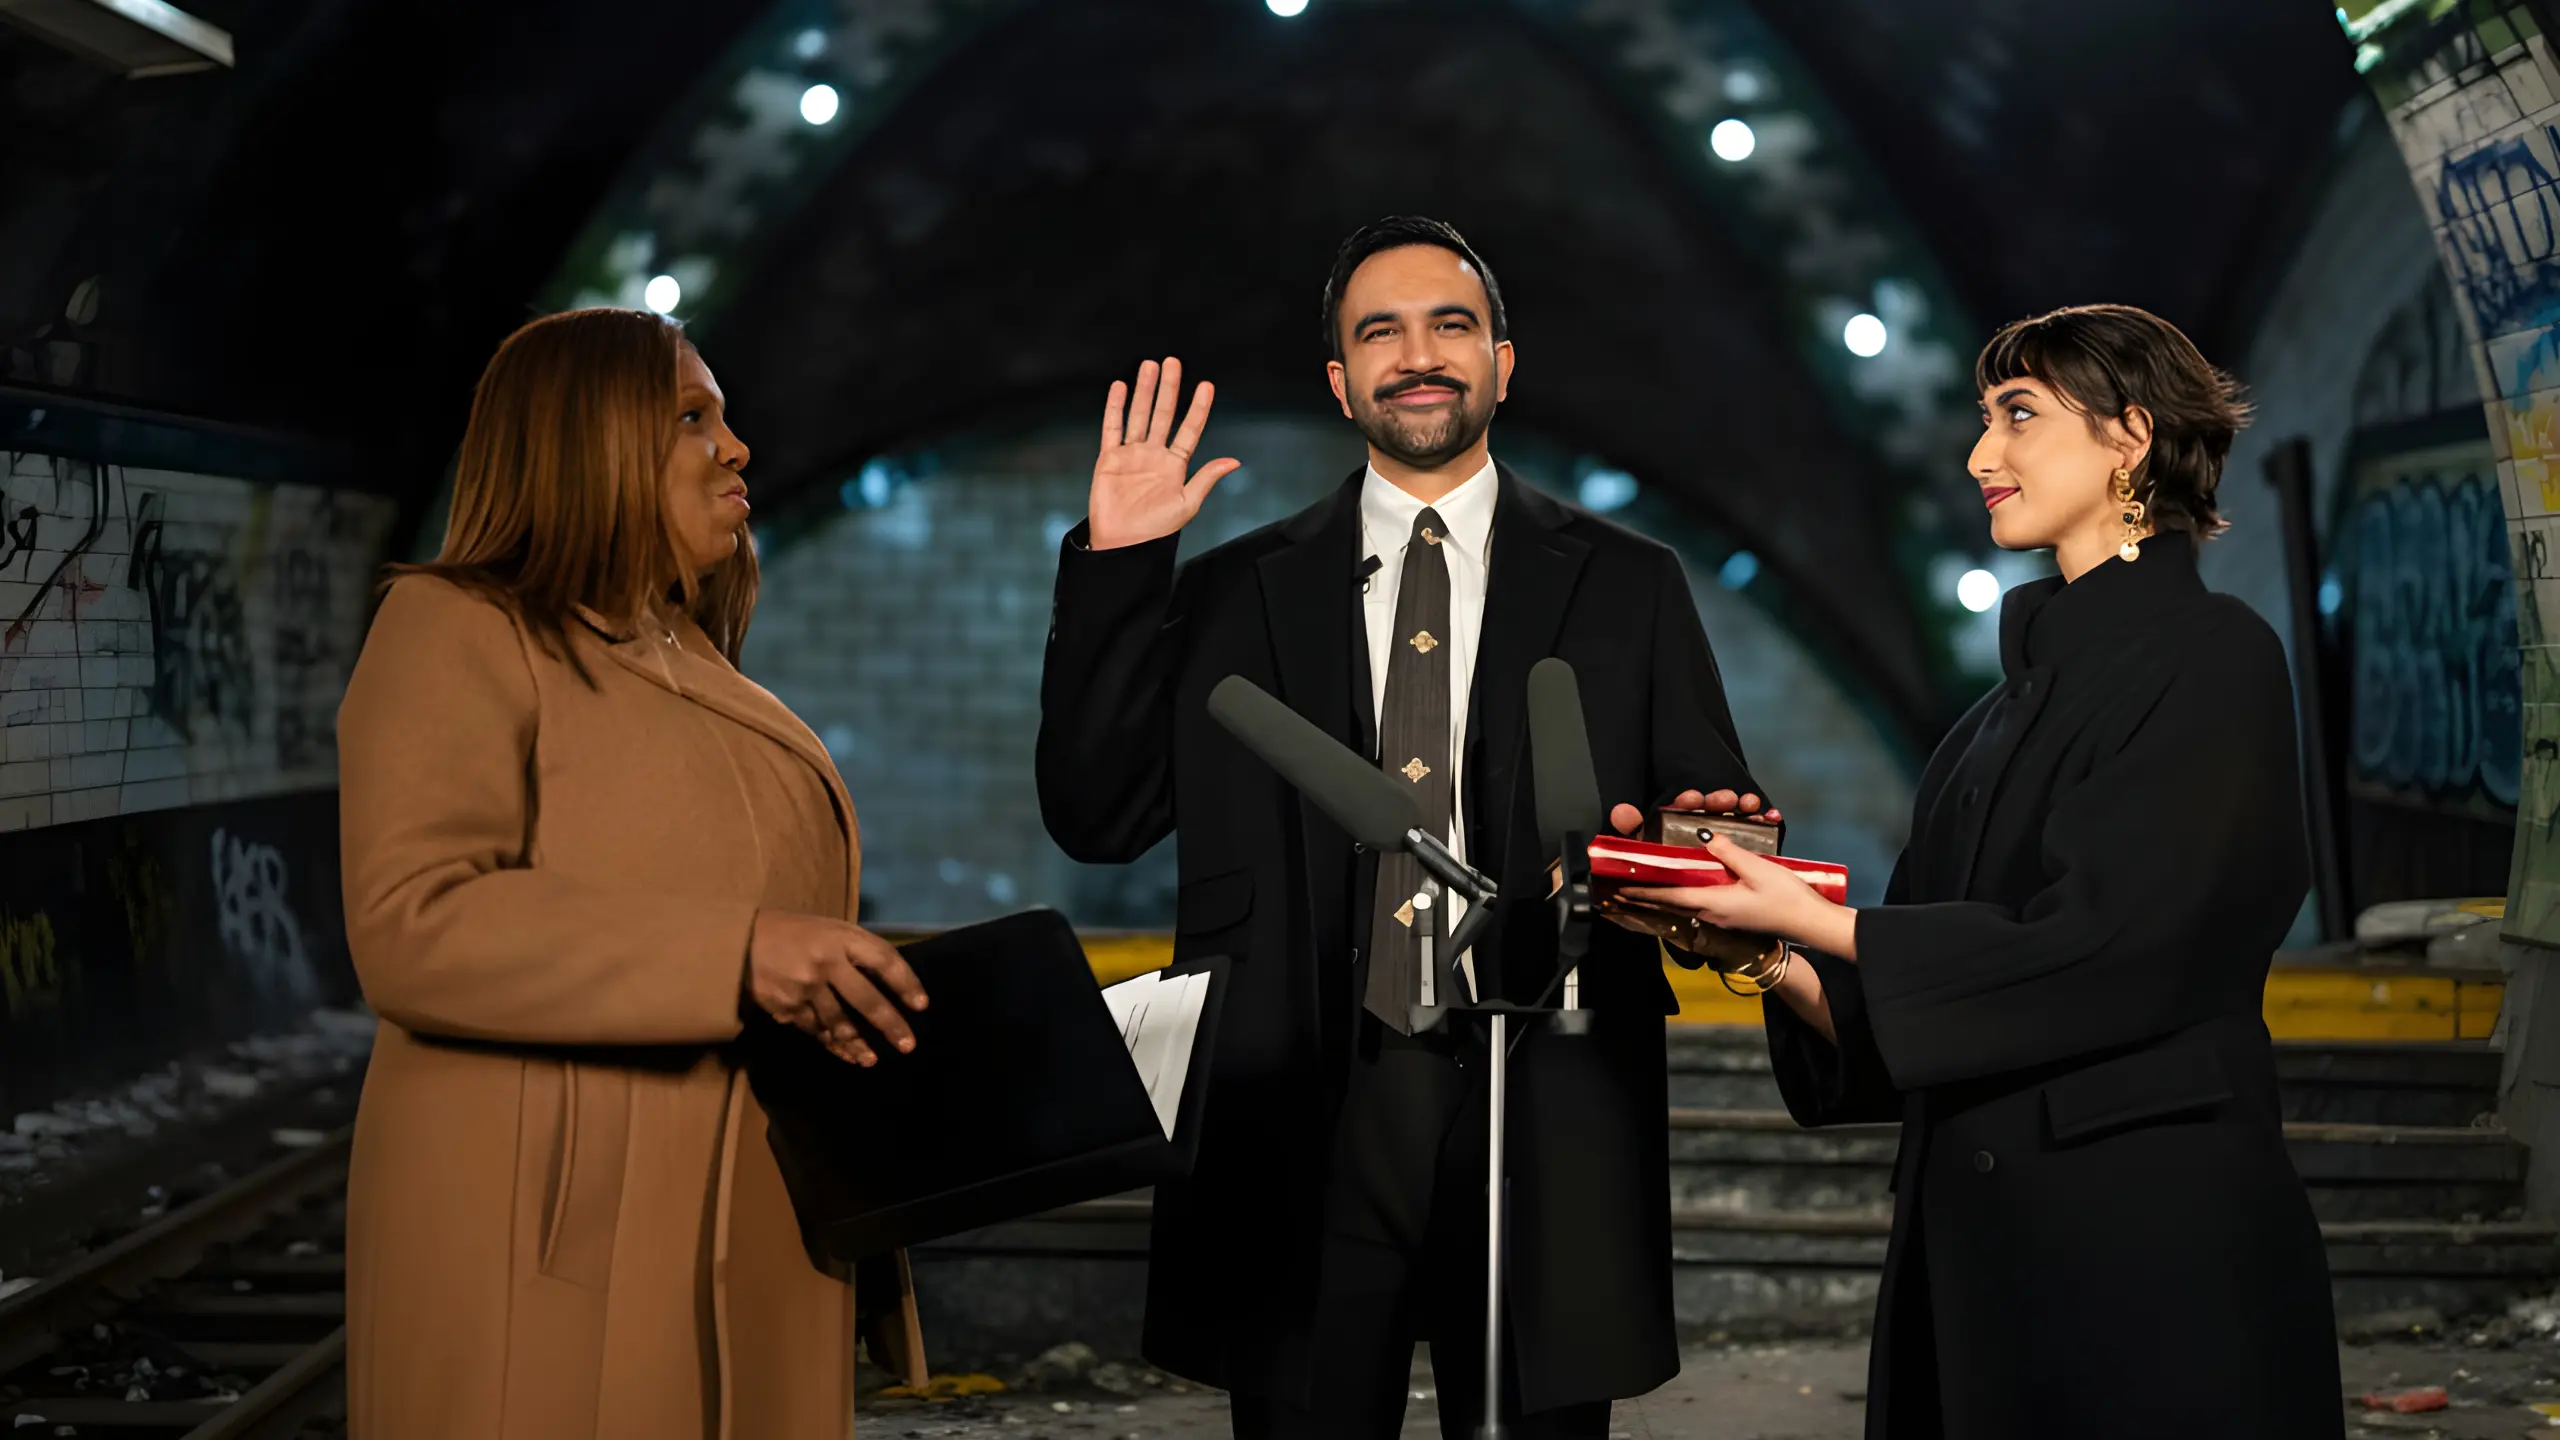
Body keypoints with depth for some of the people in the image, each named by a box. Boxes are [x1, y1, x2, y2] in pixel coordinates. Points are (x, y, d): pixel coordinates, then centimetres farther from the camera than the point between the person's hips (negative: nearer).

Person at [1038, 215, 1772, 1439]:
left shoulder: (1627, 589, 10)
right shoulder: (1238, 595, 10)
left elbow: (1718, 825, 8)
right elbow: (1095, 818, 3)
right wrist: (1114, 567, -3)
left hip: (1542, 1133, 0)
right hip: (1306, 1126, 0)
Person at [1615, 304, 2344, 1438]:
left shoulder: (2212, 659, -8)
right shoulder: (2026, 691, 16)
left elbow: (2108, 948, -18)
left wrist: (1811, 920, -15)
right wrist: (1767, 952, -4)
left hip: (2147, 1238, -7)